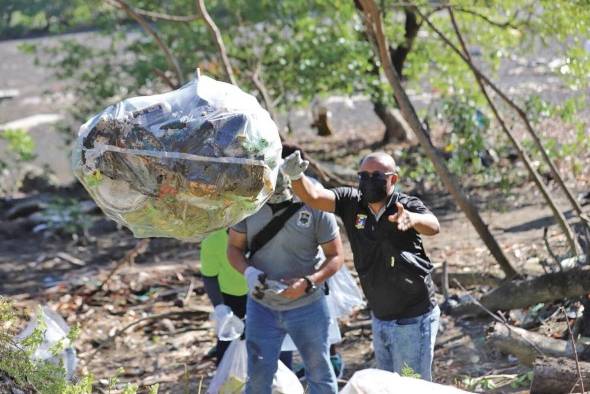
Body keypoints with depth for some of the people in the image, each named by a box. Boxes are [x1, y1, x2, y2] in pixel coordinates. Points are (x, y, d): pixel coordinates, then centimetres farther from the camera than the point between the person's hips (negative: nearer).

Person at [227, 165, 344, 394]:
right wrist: (248, 272, -20)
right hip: (261, 305, 2)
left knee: (319, 373, 12)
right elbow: (234, 248, 2)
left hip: (306, 306, -2)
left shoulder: (314, 206, -15)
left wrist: (308, 283, -25)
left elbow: (335, 256, -8)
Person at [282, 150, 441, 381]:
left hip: (414, 319, -5)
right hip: (380, 319, 5)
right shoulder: (352, 202, -5)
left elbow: (432, 226, -36)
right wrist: (296, 176, -39)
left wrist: (412, 219, -60)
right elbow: (312, 196, -16)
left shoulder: (407, 206, -17)